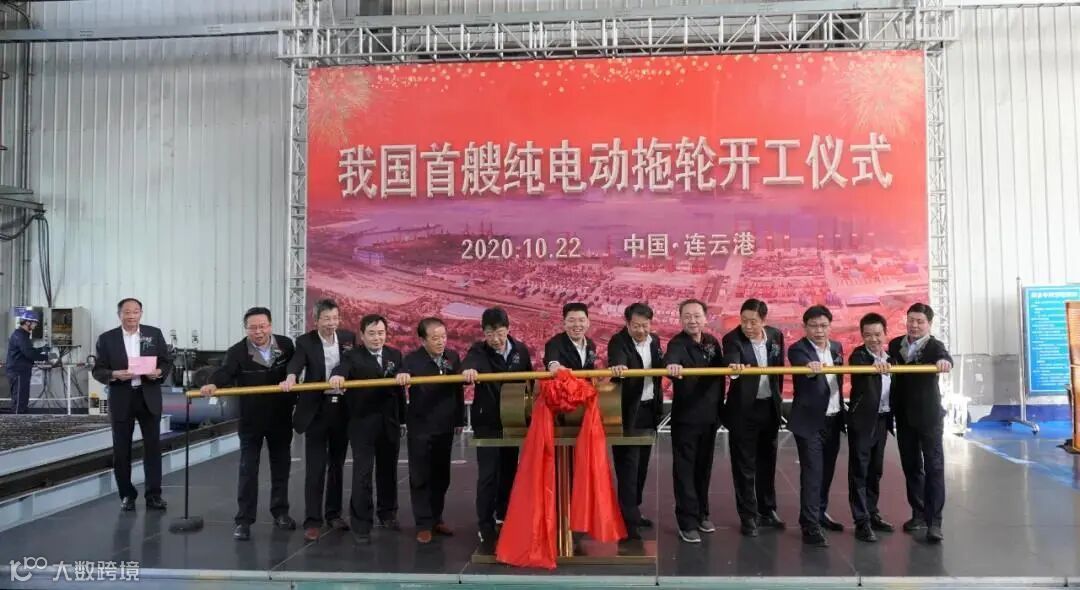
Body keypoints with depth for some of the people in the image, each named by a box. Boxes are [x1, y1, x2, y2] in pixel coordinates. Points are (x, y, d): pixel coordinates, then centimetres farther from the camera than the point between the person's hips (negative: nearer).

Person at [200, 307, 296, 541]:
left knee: (281, 466, 13)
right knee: (248, 469, 1)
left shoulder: (286, 345, -6)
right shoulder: (237, 352, -15)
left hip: (281, 418, 3)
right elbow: (225, 372, -32)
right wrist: (213, 384, -53)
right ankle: (243, 520, 8)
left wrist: (293, 399, -1)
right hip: (251, 420, -3)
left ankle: (280, 513, 27)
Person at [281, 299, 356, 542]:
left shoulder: (348, 338, 4)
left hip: (342, 410, 3)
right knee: (315, 468, -2)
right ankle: (312, 520, 5)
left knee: (337, 465, 14)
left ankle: (334, 513, 27)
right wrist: (291, 377, -45)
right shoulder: (305, 342, -6)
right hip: (316, 411, -3)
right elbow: (297, 362, -25)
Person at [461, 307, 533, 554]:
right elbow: (470, 362, -36)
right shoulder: (478, 350, -12)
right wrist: (468, 369, -59)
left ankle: (504, 514, 37)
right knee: (488, 473, -7)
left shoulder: (520, 349, -1)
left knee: (509, 469, 17)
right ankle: (486, 527, 2)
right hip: (487, 422, -4)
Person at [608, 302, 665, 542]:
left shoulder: (654, 340, 8)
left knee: (642, 463, 15)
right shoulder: (619, 341, -13)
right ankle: (629, 519, -4)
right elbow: (618, 361, -35)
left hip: (649, 409, 7)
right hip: (628, 411, -7)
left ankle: (633, 511, 28)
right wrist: (617, 367, -55)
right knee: (628, 464, -7)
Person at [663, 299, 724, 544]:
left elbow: (720, 375, 14)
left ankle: (702, 514, 31)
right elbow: (671, 358, -39)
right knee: (685, 469, 0)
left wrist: (720, 408, 11)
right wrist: (672, 365, -62)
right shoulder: (678, 343, -15)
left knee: (704, 467, 16)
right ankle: (687, 523, 8)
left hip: (710, 416, 6)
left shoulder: (713, 342, 4)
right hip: (685, 417, -5)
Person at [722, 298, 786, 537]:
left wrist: (777, 397, 12)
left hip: (769, 407, 5)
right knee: (744, 465, 3)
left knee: (767, 461, 18)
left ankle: (767, 510, 33)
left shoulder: (775, 335, -1)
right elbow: (730, 361, -35)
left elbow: (779, 368, 11)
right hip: (743, 410, -4)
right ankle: (748, 516, 14)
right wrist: (734, 368, -58)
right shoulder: (732, 339, -15)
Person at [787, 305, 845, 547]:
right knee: (812, 473, -7)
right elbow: (802, 365, -35)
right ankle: (810, 526, -3)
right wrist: (810, 366, -57)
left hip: (833, 420, 7)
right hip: (810, 421, -6)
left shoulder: (837, 347, 9)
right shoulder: (797, 350, -12)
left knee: (827, 471, 16)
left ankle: (820, 514, 32)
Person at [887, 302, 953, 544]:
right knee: (911, 466, 11)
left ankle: (934, 521, -3)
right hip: (904, 415, 4)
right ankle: (919, 514, 23)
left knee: (934, 467, -4)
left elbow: (944, 356, -30)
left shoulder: (935, 345, -8)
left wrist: (945, 361, -54)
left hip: (929, 415, -4)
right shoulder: (895, 344, 5)